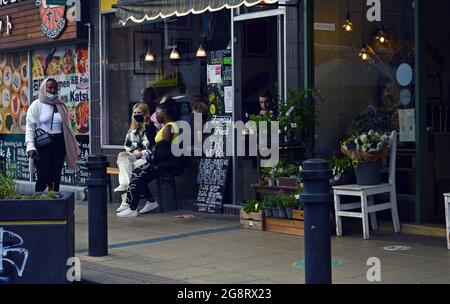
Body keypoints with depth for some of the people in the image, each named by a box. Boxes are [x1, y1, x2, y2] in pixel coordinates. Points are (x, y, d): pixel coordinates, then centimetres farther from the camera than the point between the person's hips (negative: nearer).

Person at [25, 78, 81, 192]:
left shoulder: (61, 106, 12)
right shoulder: (36, 105, 1)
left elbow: (67, 127, 17)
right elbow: (30, 127, -3)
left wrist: (75, 147, 15)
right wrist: (30, 146, -15)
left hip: (59, 144, 4)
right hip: (42, 144, -4)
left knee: (56, 178, 4)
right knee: (43, 178, -10)